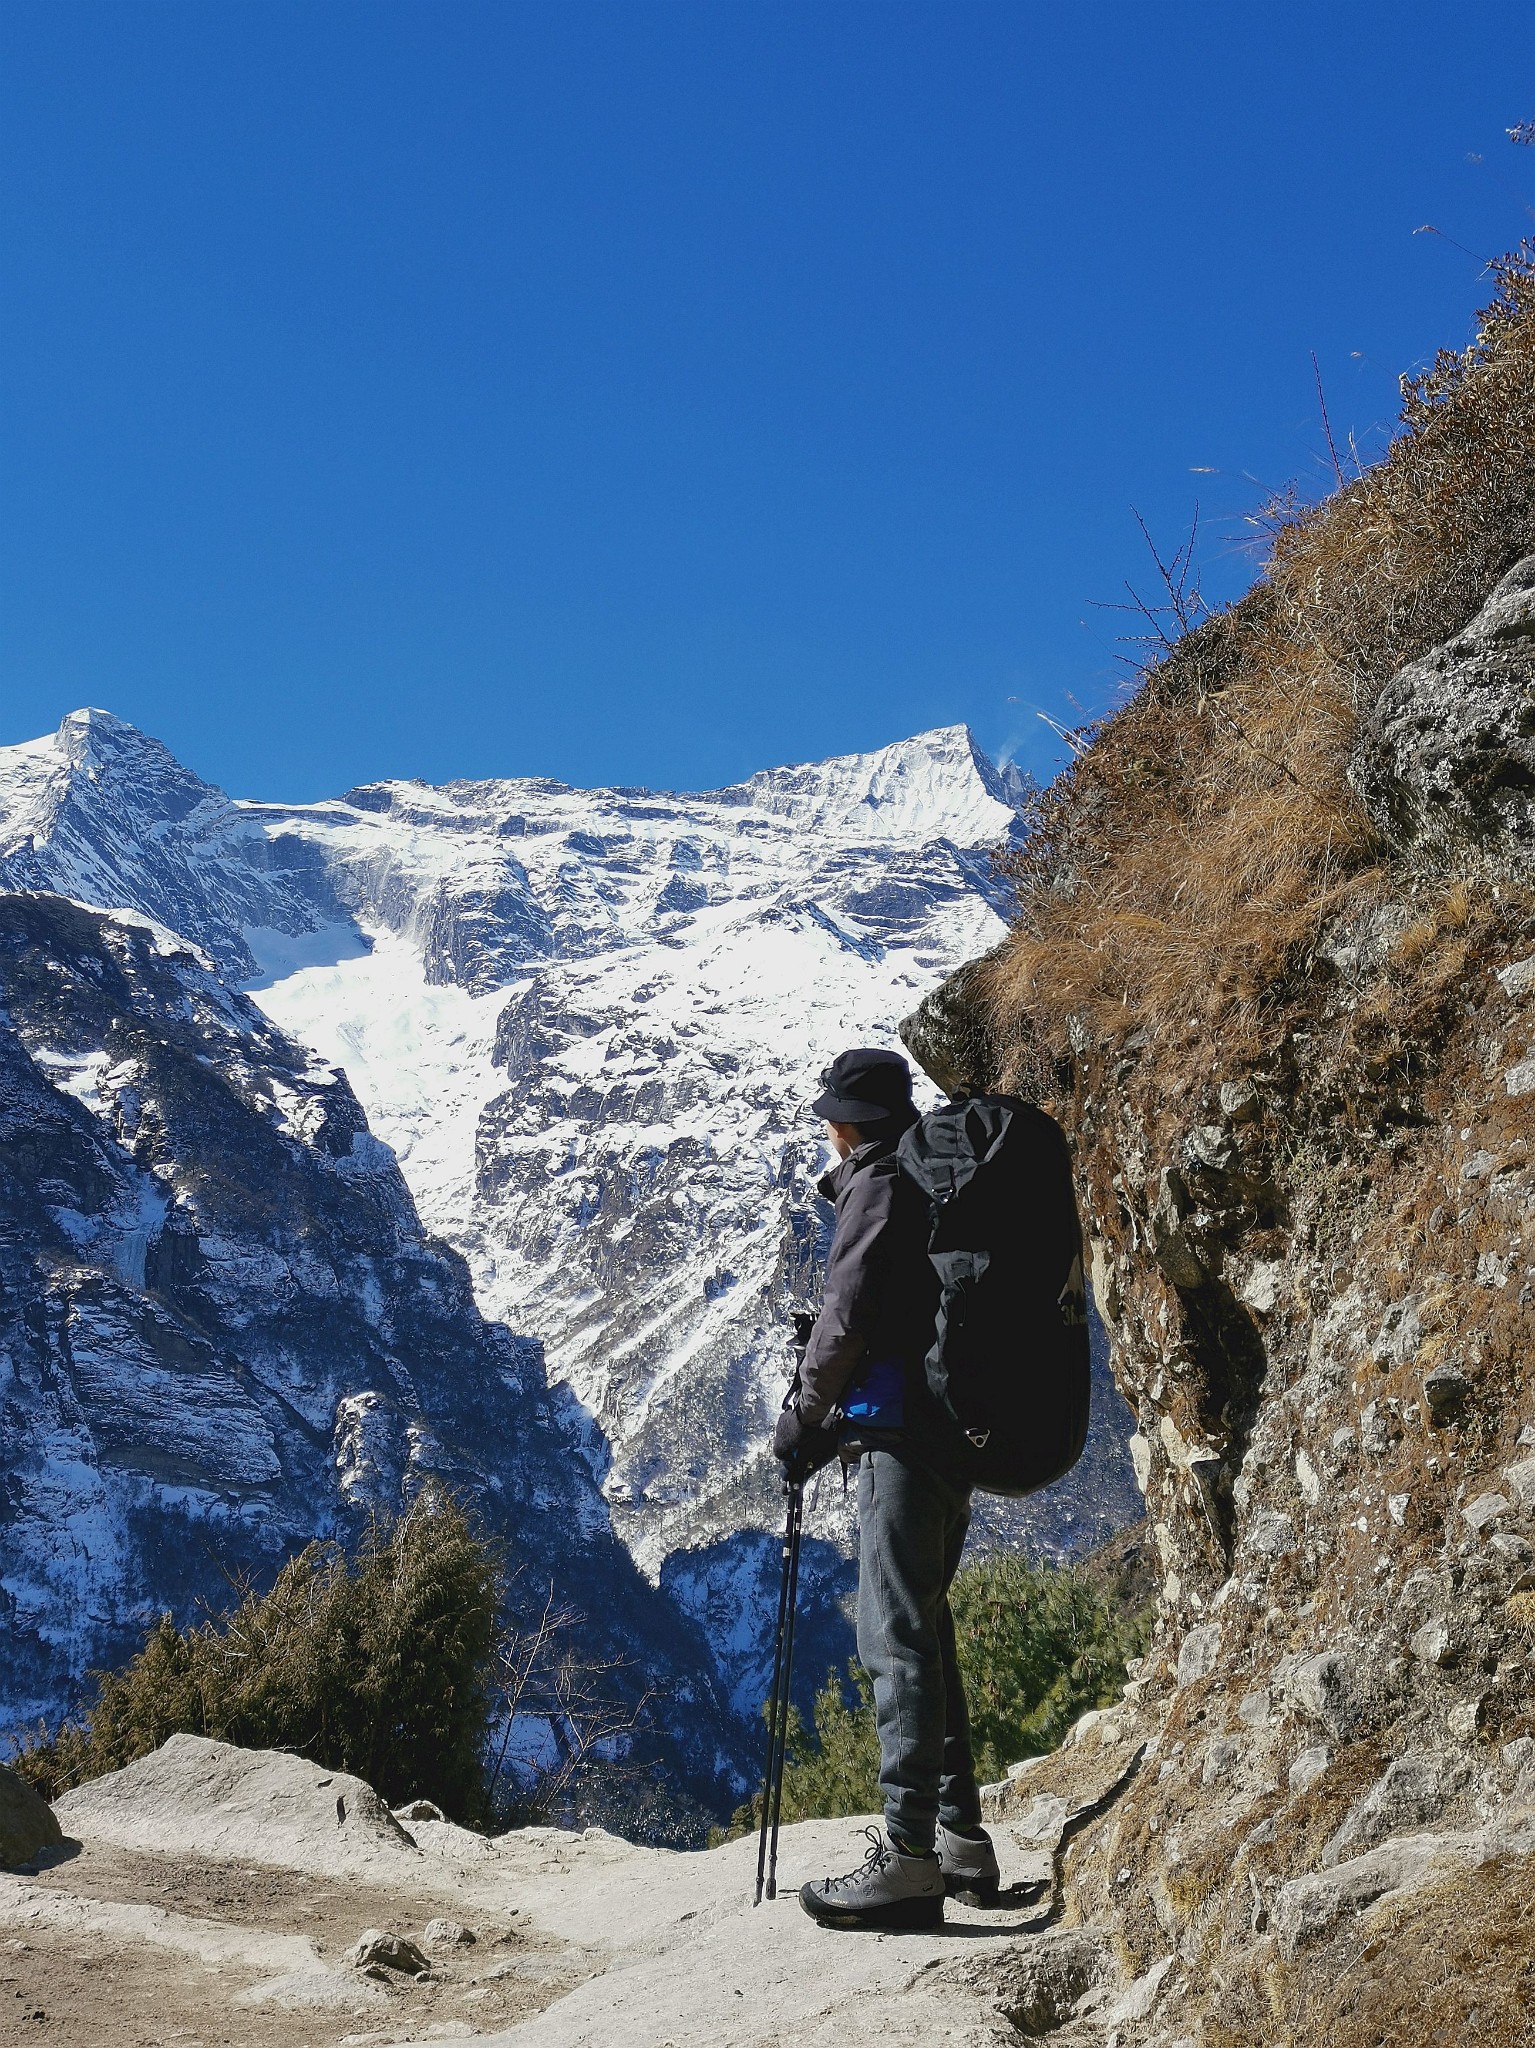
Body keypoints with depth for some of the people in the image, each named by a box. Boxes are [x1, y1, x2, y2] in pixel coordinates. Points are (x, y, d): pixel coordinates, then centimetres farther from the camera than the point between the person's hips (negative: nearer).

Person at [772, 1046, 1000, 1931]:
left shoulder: (879, 1186, -9)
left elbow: (849, 1315, -15)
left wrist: (805, 1412, -3)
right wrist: (843, 1413, 22)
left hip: (902, 1430, -10)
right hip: (955, 1426, 10)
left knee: (897, 1635, -10)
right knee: (924, 1626, 16)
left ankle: (909, 1857, -11)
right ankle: (960, 1834, 20)